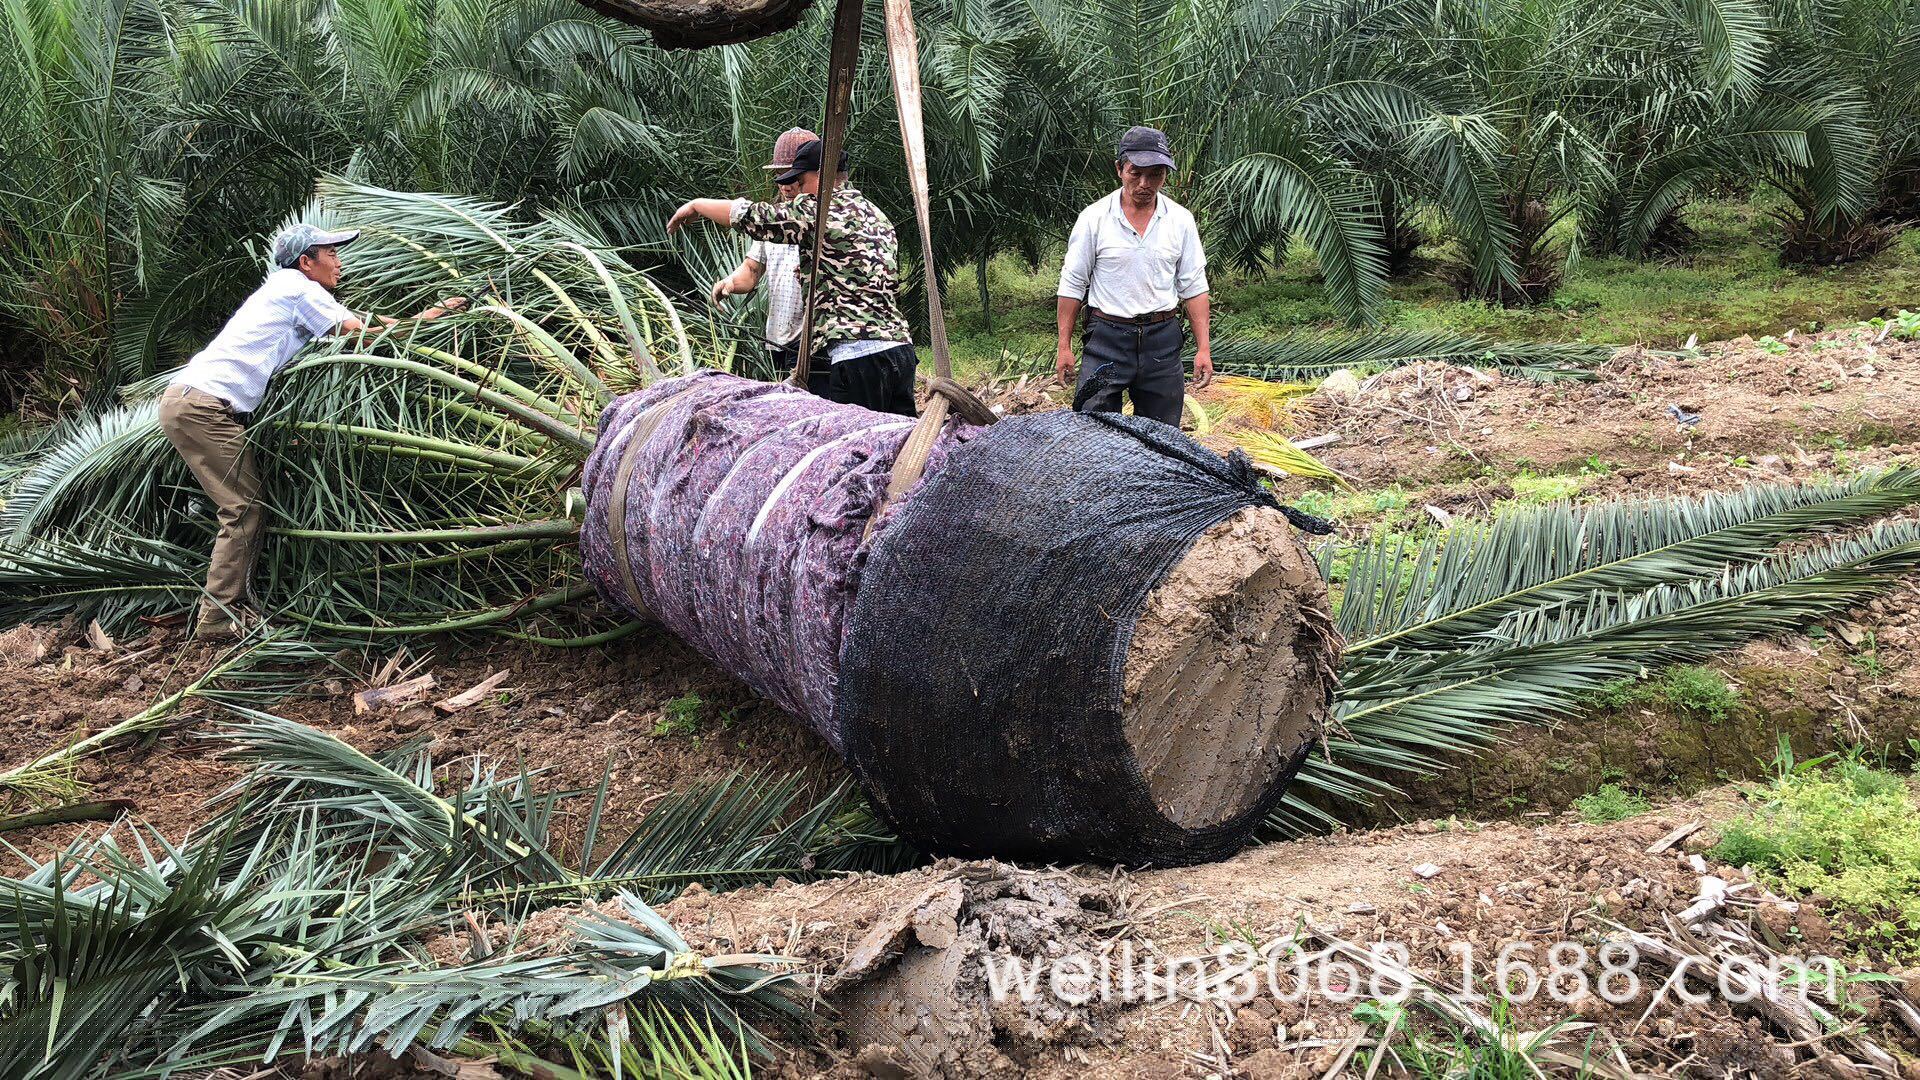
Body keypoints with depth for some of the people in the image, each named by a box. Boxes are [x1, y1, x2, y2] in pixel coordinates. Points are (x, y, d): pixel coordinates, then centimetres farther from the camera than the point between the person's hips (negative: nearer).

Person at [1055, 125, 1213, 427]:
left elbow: (1193, 288, 6)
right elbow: (1072, 285, 1)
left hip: (1163, 339, 2)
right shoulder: (1094, 218, -3)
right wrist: (1064, 346, -2)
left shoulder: (1180, 220, 3)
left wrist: (1203, 348, 0)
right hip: (1107, 337, -2)